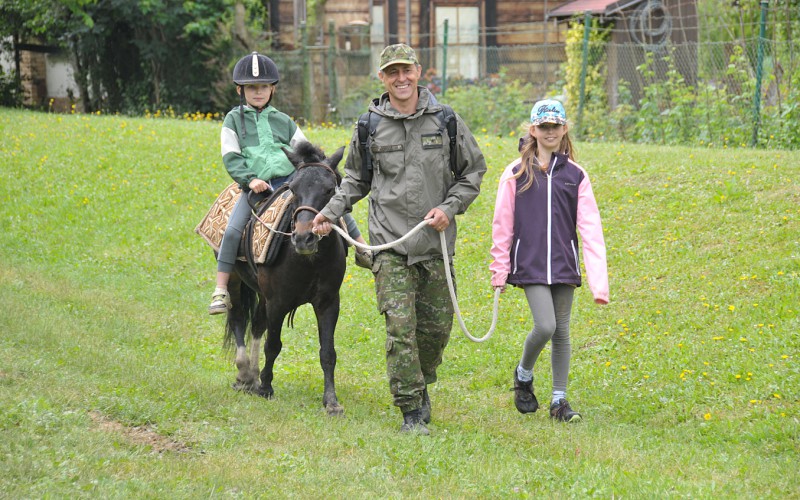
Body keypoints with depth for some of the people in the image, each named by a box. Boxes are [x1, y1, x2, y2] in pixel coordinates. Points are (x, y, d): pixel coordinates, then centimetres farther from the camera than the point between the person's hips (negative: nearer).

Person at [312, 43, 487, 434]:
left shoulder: (446, 121, 3)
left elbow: (474, 171, 11)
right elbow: (356, 179, 17)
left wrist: (450, 208, -3)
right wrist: (331, 212, 3)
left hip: (436, 241, 1)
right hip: (390, 242, -1)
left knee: (437, 326, 7)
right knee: (400, 326, -10)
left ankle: (422, 384, 34)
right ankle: (411, 410, -6)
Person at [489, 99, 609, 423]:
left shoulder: (575, 175, 4)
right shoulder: (516, 173, 1)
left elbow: (590, 229, -1)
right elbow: (502, 225, 4)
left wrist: (599, 281, -9)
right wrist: (499, 271, 3)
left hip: (564, 264, 2)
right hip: (530, 263, -2)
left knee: (562, 331, 6)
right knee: (545, 326, -14)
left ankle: (559, 400, 17)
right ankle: (523, 376, 14)